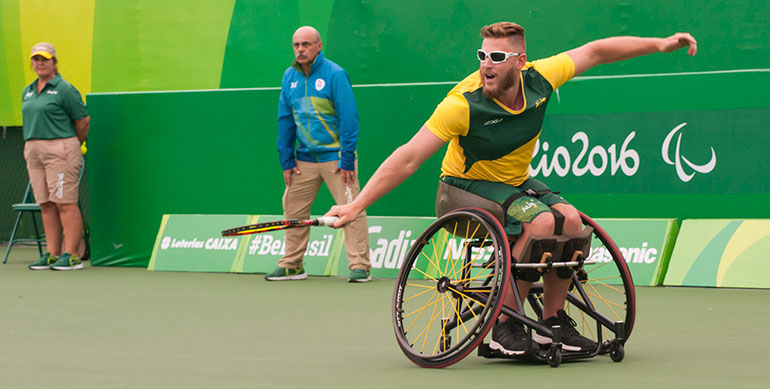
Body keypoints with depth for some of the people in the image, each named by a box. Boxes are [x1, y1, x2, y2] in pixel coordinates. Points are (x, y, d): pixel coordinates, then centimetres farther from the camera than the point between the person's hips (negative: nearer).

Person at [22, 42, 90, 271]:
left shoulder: (65, 89, -6)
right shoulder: (27, 92, 16)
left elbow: (83, 121, -3)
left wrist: (73, 147, 7)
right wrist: (32, 145, 17)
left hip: (60, 150, -7)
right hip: (33, 150, 7)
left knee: (65, 203, -9)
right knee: (46, 205, 7)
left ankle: (71, 256, -9)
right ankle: (52, 254, 9)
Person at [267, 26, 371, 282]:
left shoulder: (334, 75, -10)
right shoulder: (289, 77, 7)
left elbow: (349, 118, -12)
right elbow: (285, 120, 13)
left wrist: (347, 160, -16)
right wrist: (286, 160, 8)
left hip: (335, 157, -6)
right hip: (304, 160, 6)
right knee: (293, 209, 6)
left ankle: (359, 266, -8)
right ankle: (291, 266, 16)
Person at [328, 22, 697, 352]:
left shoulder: (539, 79, -14)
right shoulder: (463, 103, -29)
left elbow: (595, 51, 0)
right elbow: (407, 158, -29)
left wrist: (659, 44, 0)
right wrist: (357, 205, -34)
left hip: (516, 182, 6)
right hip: (467, 186, -6)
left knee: (569, 218, -18)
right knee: (541, 221, -29)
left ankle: (552, 320, -1)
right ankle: (504, 325, -18)